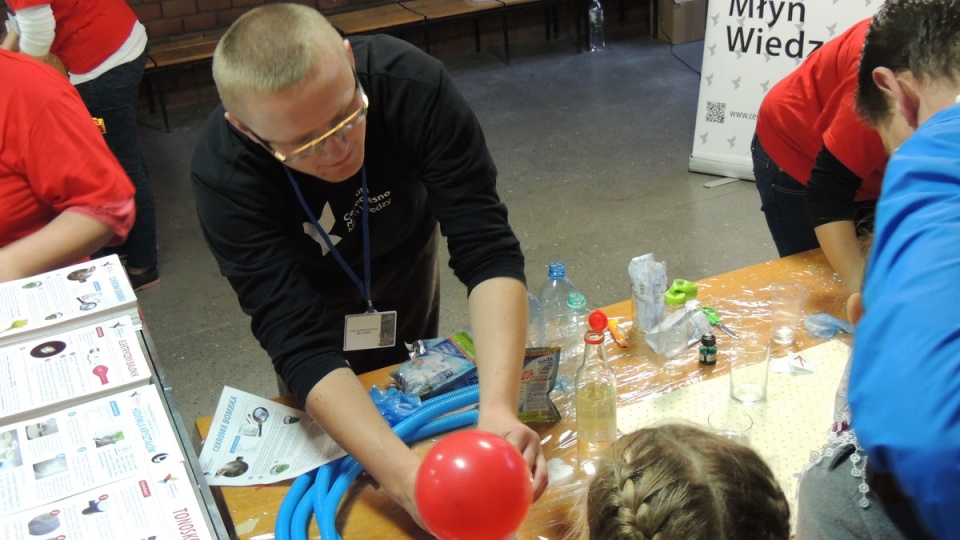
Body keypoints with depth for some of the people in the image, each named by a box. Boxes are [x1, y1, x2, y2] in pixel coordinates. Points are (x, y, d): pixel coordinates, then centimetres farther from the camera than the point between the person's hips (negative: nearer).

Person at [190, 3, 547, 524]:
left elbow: (487, 251, -39)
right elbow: (302, 344, -42)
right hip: (313, 294, 0)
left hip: (407, 260, 1)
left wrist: (498, 408, -54)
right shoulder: (223, 174, -39)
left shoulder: (411, 83, -38)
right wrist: (406, 477, -55)